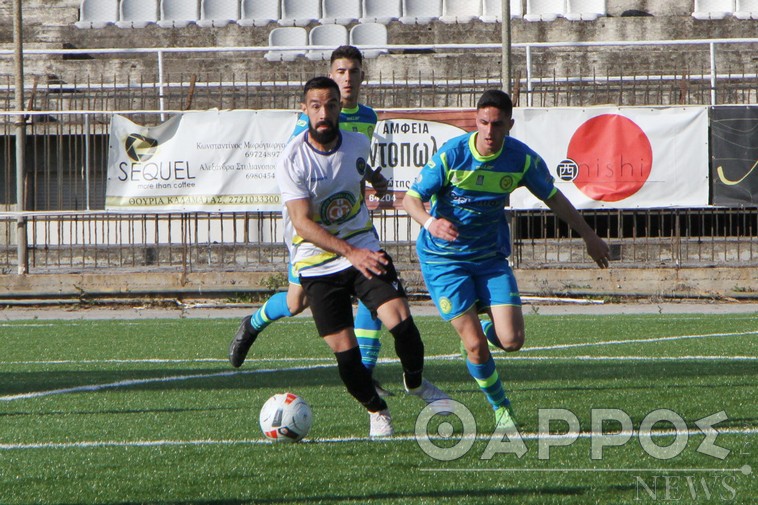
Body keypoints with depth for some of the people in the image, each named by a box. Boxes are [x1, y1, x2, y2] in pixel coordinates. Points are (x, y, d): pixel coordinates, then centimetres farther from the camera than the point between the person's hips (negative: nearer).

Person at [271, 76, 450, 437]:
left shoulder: (359, 145, -2)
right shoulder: (291, 161, -17)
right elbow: (302, 223, -24)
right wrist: (350, 252, -32)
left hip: (364, 249, 3)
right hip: (318, 263, -3)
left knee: (400, 318, -16)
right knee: (344, 349, -6)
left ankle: (416, 383, 13)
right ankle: (376, 410, 20)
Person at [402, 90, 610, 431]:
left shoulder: (522, 159, -10)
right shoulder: (451, 155, -18)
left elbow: (553, 198, 7)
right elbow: (411, 198, -14)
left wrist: (589, 236, 14)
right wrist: (430, 223, -36)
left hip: (490, 255, 3)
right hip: (444, 258, -3)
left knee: (511, 340, -11)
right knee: (476, 347, -10)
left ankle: (487, 330, 26)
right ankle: (501, 408, 15)